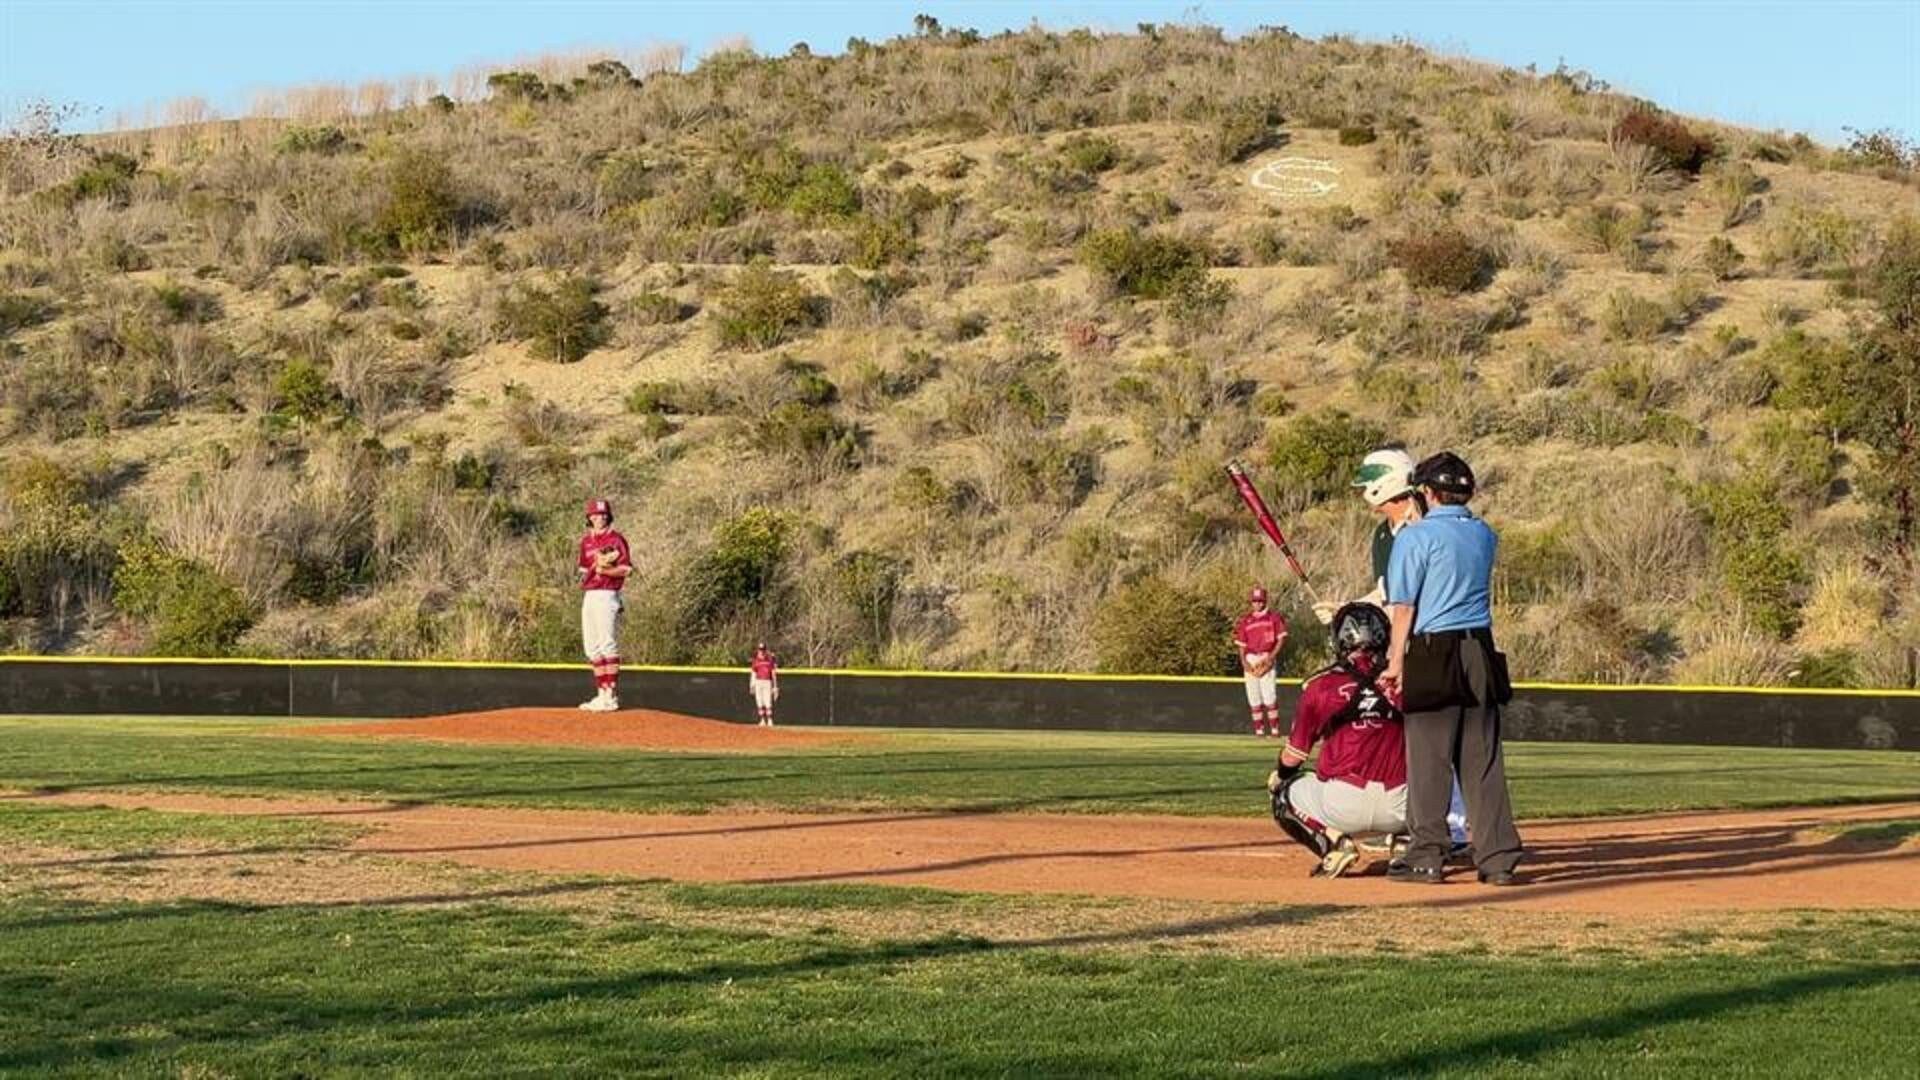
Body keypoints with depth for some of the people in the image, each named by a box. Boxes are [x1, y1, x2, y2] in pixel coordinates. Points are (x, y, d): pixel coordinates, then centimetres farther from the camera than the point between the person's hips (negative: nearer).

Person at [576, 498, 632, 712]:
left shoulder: (616, 539, -6)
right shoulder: (586, 541, 17)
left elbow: (626, 569, -11)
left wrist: (603, 569, -21)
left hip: (607, 596, -8)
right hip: (588, 596, 8)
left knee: (607, 645, -11)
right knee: (592, 648, 10)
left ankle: (611, 696, -12)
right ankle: (601, 693, 16)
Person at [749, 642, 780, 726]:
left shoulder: (770, 660, 0)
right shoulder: (756, 661, 7)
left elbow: (773, 674, 2)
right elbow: (753, 674, 11)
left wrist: (775, 686, -1)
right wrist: (751, 685, 5)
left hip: (767, 682, -3)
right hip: (758, 682, 3)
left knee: (768, 703, -9)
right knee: (759, 703, 2)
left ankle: (770, 721, -5)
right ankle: (762, 720, 8)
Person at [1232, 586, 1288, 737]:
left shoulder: (1273, 617, 4)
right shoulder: (1244, 621, 12)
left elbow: (1281, 639, 1)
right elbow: (1241, 644, 13)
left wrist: (1272, 656, -11)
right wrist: (1243, 661, -3)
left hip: (1267, 658, -4)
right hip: (1250, 660, 4)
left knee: (1269, 696, -13)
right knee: (1253, 697, 3)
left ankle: (1275, 729, -9)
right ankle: (1259, 729, 8)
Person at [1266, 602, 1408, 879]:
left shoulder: (1320, 685, 0)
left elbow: (1294, 754, 8)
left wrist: (1278, 776, 30)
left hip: (1345, 804, -3)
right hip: (1400, 812, 3)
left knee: (1284, 793, 24)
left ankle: (1334, 842, -3)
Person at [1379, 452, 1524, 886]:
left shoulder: (1416, 536, -5)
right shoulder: (1485, 536, 12)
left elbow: (1404, 606, -7)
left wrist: (1396, 662, -4)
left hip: (1433, 653, -5)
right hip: (1481, 653, 5)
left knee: (1428, 757, -2)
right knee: (1483, 760, 6)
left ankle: (1427, 857, -2)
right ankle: (1498, 857, 4)